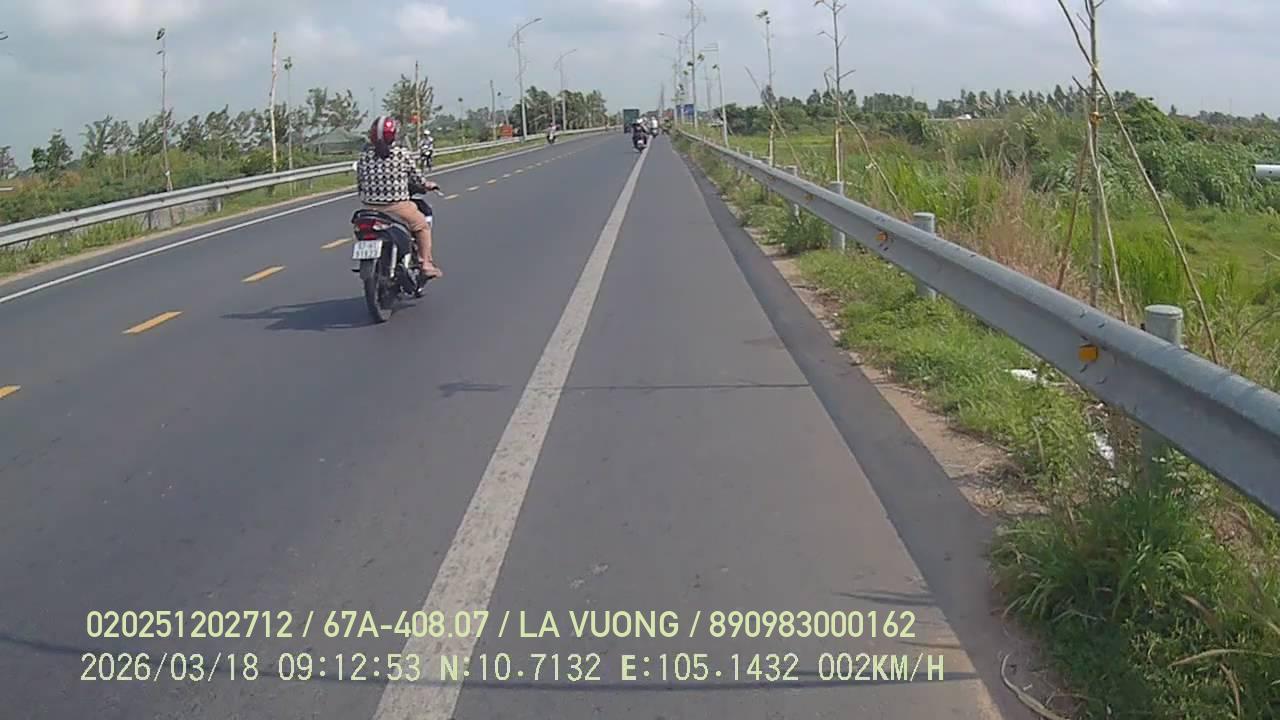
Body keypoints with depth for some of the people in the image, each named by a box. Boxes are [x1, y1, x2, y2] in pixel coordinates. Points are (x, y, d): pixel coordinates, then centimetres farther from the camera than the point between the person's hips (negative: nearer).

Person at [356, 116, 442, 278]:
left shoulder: (365, 154, 1)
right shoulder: (401, 153, -9)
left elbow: (359, 179, 7)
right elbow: (415, 175, 2)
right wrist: (427, 185, 21)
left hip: (370, 206, 4)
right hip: (396, 205, -4)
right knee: (422, 225, 17)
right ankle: (426, 263, 15)